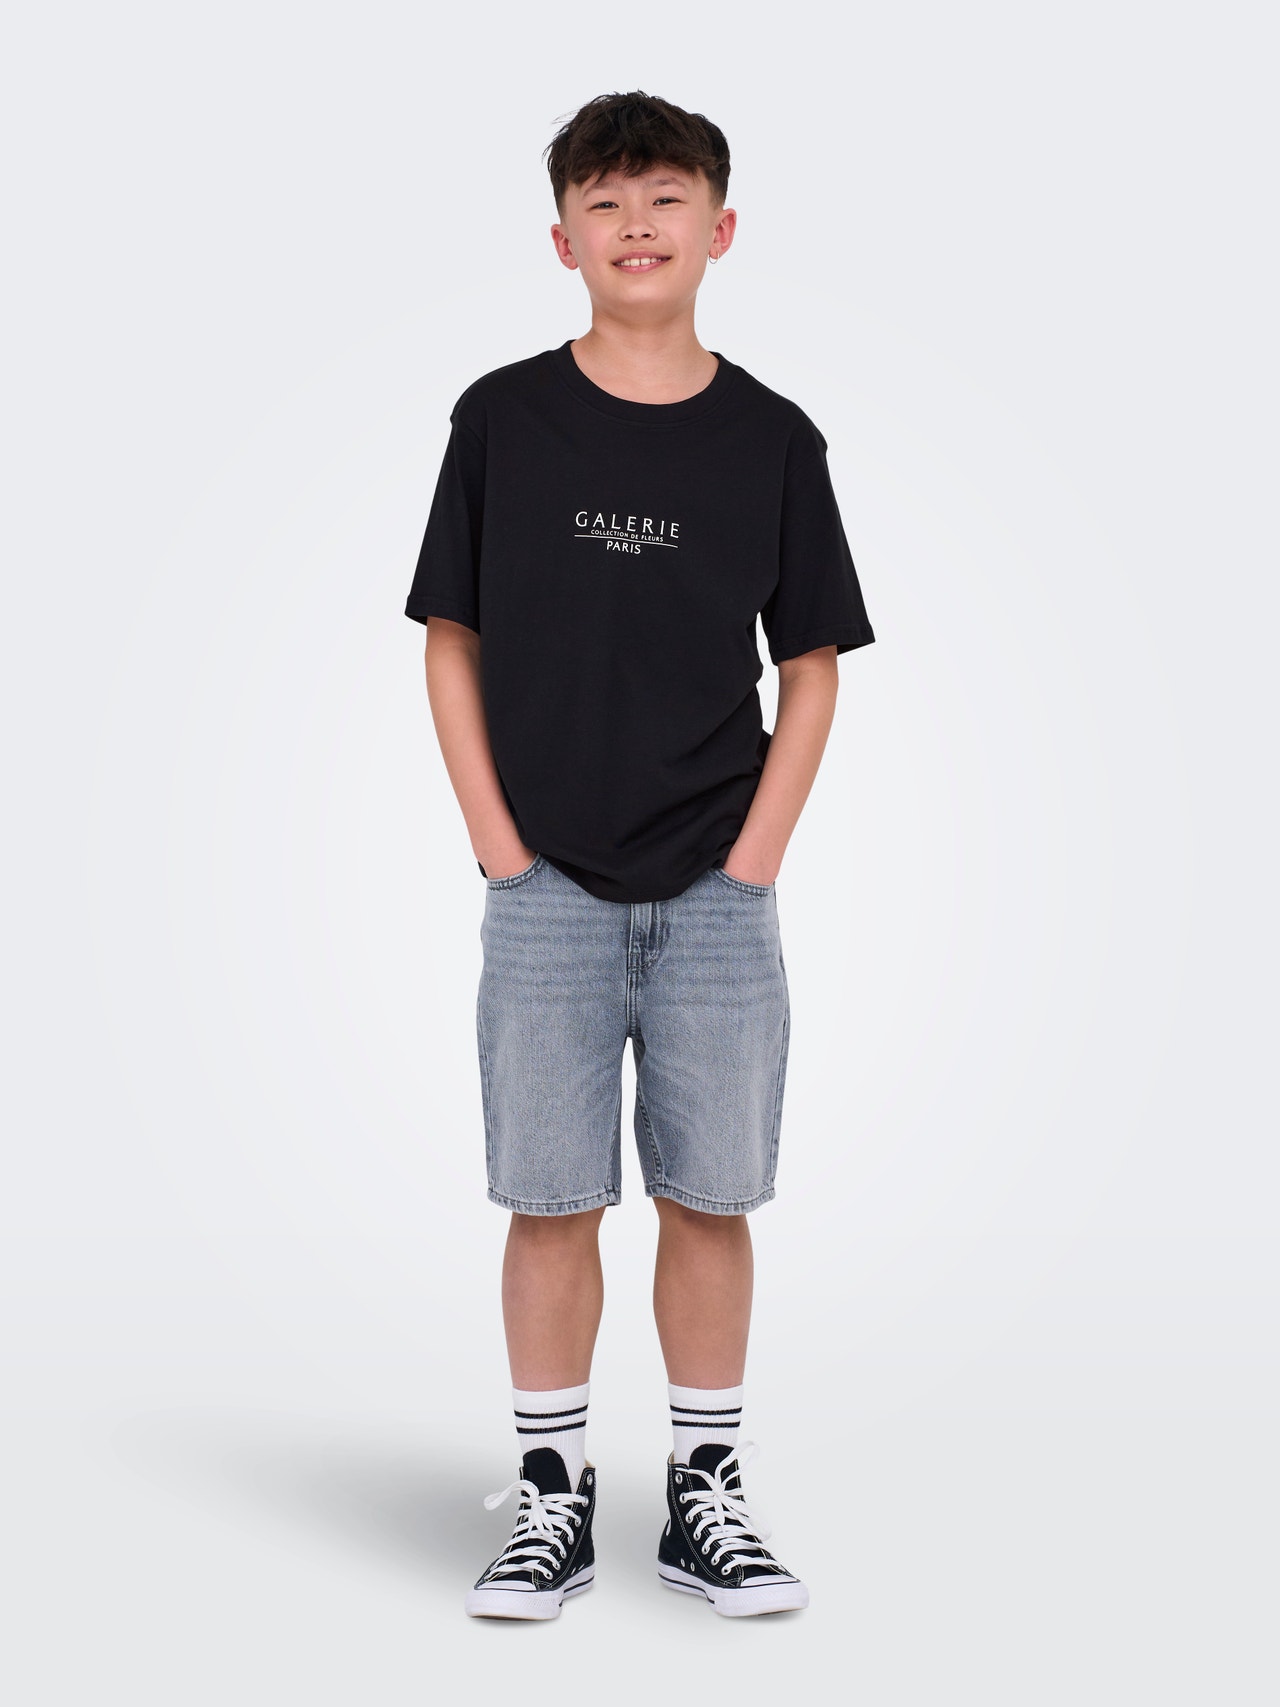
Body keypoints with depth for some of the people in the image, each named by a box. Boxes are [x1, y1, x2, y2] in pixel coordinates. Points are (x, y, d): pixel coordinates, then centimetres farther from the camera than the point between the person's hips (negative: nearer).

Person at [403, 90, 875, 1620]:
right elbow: (452, 646, 4)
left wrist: (755, 858, -3)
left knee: (710, 1196, 6)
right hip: (548, 889, 0)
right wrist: (499, 849, -4)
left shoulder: (771, 441, 3)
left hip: (715, 894, 1)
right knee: (551, 1201, 3)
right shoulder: (503, 419, 1)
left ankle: (706, 1495, 20)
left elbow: (812, 668, 7)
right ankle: (551, 1499, 17)